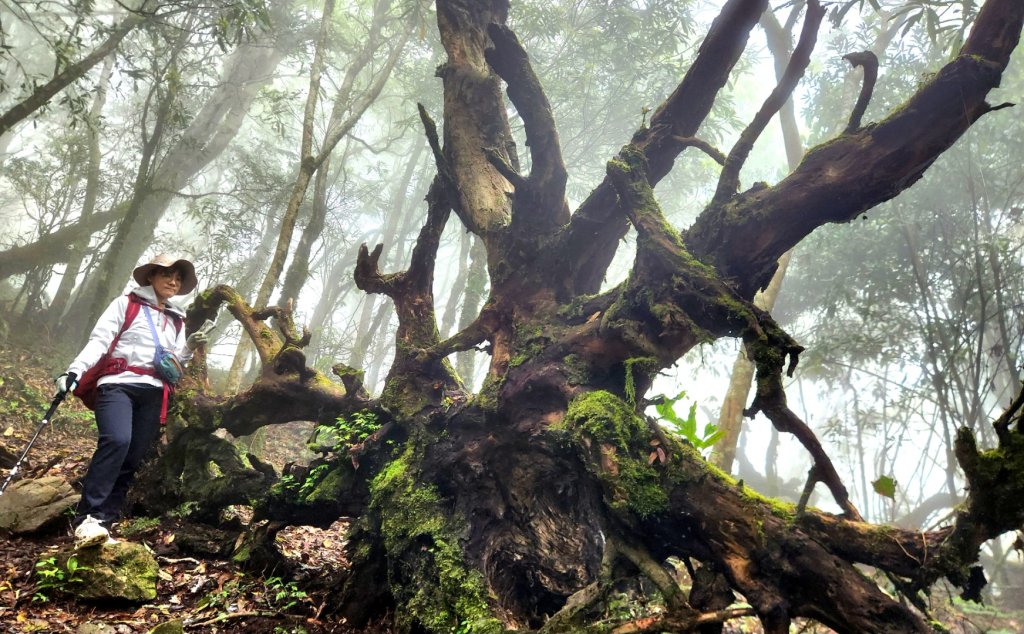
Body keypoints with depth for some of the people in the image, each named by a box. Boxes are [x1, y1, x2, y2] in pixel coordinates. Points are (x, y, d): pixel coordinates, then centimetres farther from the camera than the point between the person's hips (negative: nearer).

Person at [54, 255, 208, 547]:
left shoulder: (177, 321, 22)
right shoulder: (126, 304, 10)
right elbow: (99, 340, -1)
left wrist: (189, 348, 1)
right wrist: (74, 370, -15)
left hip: (153, 393, 5)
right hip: (118, 384, -4)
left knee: (132, 461, -5)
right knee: (116, 441, -27)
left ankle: (102, 523, -3)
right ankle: (87, 518, -24)